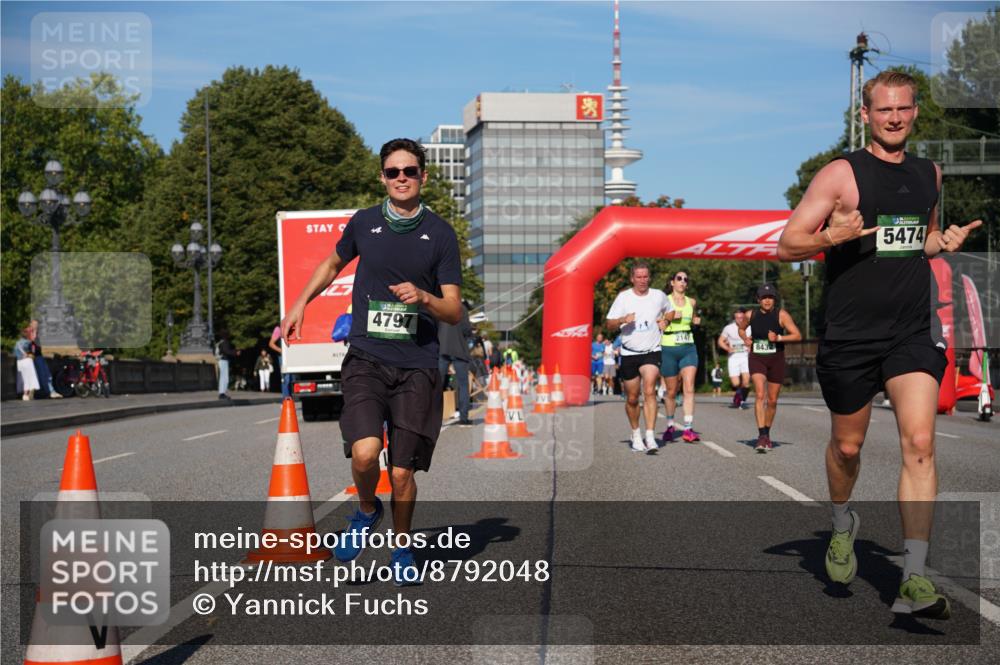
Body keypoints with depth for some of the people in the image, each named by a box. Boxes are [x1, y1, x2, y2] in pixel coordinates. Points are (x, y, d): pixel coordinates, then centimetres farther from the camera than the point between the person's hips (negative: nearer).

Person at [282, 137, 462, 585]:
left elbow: (454, 312, 2)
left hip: (417, 367, 0)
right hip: (366, 359, 0)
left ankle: (401, 547, 26)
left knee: (402, 473, 0)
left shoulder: (440, 234, 2)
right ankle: (366, 511, 11)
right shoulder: (363, 223, 6)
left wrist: (423, 297, -17)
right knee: (364, 453, -21)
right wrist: (300, 304, 20)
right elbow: (333, 263, 28)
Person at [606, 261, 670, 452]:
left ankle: (650, 436, -23)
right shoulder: (623, 297, -1)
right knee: (632, 398, 8)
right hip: (629, 352, 1)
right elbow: (610, 324, -1)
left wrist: (665, 320, 2)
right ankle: (635, 434, 29)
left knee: (649, 391, -20)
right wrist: (623, 319, -21)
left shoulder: (659, 296, 3)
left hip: (651, 352, -1)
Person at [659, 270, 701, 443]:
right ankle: (670, 426, 28)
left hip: (688, 349, 2)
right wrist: (669, 317, -17)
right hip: (669, 349, -2)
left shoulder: (691, 302, 10)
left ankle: (688, 429, -18)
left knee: (689, 387, -14)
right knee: (671, 391, 7)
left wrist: (696, 321, 6)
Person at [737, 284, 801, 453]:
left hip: (776, 359, 0)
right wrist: (745, 339, 0)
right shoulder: (751, 315, -1)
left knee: (772, 400, 9)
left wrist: (778, 338, -24)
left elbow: (797, 335, -12)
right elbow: (741, 328, 21)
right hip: (756, 358, 0)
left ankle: (767, 434, 29)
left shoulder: (781, 315, -8)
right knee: (760, 395, -20)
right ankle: (761, 435, -25)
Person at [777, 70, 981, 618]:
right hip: (849, 337, -3)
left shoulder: (929, 174, 11)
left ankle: (914, 581, -15)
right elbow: (786, 246, -6)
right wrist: (831, 236, -26)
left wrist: (944, 242, 5)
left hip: (912, 335, 3)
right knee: (847, 446, 12)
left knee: (919, 444, -13)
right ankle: (842, 524, 44)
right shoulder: (841, 174, -5)